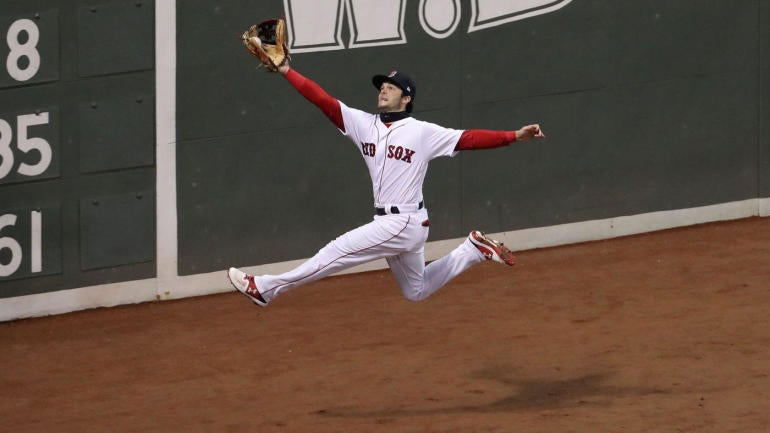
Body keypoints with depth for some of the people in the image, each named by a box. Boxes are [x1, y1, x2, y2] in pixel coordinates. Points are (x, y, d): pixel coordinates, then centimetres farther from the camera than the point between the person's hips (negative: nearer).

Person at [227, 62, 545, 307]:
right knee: (416, 291, 19)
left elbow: (469, 139, -11)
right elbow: (323, 100, 2)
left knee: (335, 254, -11)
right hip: (389, 223, 7)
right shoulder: (364, 124, 7)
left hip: (405, 223, -7)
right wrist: (286, 71, -6)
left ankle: (266, 289, -4)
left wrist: (515, 136, -22)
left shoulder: (423, 132, -8)